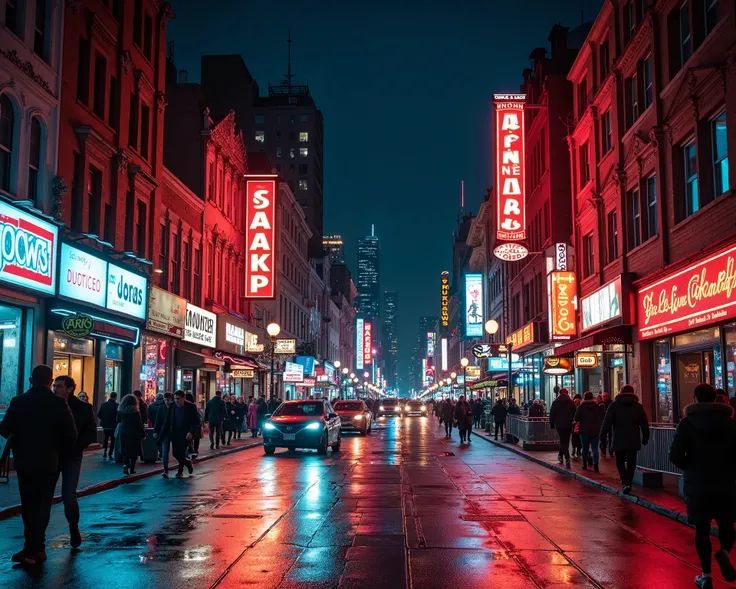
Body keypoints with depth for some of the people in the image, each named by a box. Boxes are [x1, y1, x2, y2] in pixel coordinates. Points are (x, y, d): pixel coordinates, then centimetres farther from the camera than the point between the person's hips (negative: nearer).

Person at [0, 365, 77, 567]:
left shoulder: (17, 402, -4)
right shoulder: (59, 403, -11)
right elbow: (71, 433, -11)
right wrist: (62, 452, 7)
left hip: (24, 461, 2)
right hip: (48, 462, -2)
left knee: (28, 505, 15)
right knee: (41, 505, 5)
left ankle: (35, 547, 21)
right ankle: (33, 549, 0)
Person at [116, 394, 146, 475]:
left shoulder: (121, 410, -1)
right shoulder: (135, 411, -11)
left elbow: (118, 420, 12)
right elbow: (139, 423, -10)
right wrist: (143, 433, -4)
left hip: (123, 432, 3)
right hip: (134, 432, -3)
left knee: (125, 450, 10)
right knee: (134, 451, 7)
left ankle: (125, 464, -13)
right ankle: (132, 469, 7)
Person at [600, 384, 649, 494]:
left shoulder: (614, 405, -2)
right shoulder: (638, 406, 5)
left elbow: (607, 421, -6)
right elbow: (644, 424, 7)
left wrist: (603, 434, -2)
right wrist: (645, 437, 16)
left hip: (619, 439, -2)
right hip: (634, 440, 2)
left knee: (620, 461, 7)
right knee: (631, 462, 11)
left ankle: (625, 483, -10)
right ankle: (628, 483, 9)